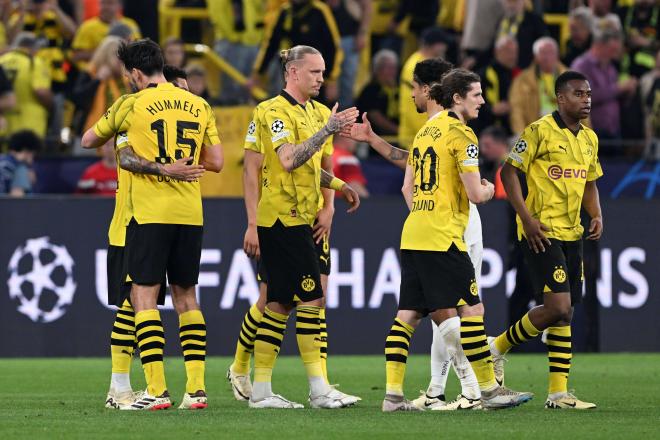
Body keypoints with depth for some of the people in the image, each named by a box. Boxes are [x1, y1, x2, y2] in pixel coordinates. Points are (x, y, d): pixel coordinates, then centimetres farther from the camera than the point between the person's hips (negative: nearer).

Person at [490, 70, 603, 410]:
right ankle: (498, 347, 7)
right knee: (558, 308, -15)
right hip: (542, 232, -8)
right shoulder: (539, 131, -10)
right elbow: (509, 172, -10)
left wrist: (597, 216, 6)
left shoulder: (589, 138, 13)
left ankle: (558, 393, 11)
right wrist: (527, 218, -17)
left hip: (571, 233, 8)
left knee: (564, 311, 7)